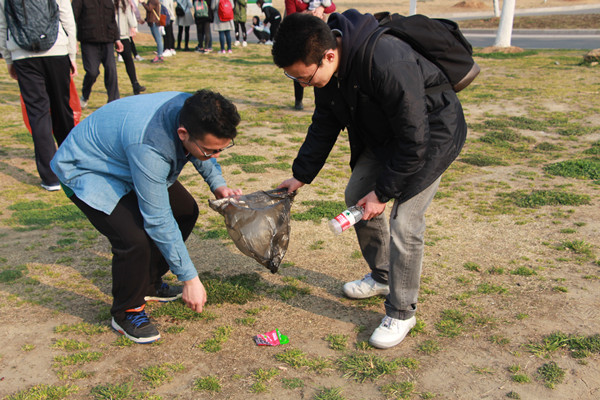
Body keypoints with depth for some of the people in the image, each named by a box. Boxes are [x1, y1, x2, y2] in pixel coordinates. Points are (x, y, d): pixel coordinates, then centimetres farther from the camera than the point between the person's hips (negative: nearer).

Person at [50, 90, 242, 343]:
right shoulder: (149, 146, -41)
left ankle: (150, 284, 22)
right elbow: (158, 221, -33)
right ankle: (126, 312, 1)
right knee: (135, 239, -26)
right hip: (86, 171, -8)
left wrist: (218, 184, -9)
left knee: (185, 211, 6)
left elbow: (199, 153, 7)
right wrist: (189, 278, -26)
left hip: (122, 159, 8)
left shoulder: (196, 113, -20)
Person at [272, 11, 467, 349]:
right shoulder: (327, 68, -12)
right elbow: (325, 125, 5)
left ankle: (401, 313, 6)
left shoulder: (387, 64, -39)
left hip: (432, 134, -8)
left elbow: (415, 141, -30)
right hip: (385, 134, 8)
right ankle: (381, 276, 33)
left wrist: (383, 192, -21)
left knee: (404, 222, -14)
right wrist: (301, 176, 6)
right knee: (356, 196, 12)